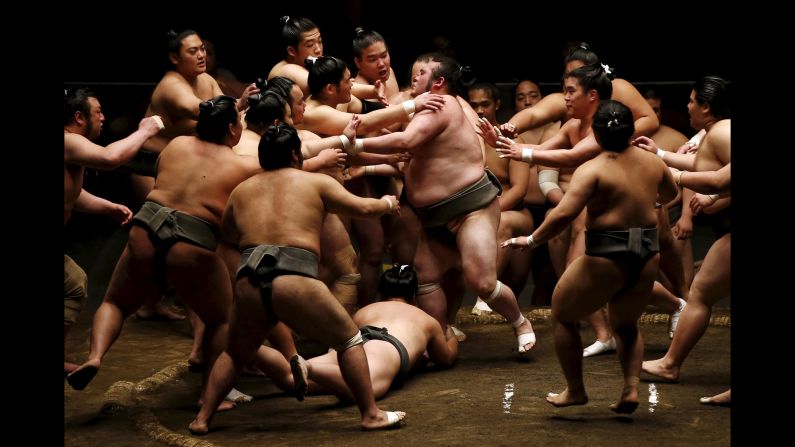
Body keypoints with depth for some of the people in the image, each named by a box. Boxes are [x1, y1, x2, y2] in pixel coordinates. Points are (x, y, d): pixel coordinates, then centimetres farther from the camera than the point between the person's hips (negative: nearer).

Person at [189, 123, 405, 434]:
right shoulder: (316, 182, 11)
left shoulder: (241, 191, 21)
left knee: (235, 353, 27)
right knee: (349, 341, 15)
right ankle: (371, 415, 13)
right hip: (295, 283, -4)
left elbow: (226, 238, 34)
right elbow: (363, 208, 15)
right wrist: (387, 204, 36)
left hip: (248, 285, 4)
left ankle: (202, 419, 21)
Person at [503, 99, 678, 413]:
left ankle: (575, 391, 18)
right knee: (625, 325, 27)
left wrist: (532, 240, -13)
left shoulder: (592, 169, -13)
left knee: (562, 316, 17)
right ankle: (631, 390, 10)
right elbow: (670, 194, 25)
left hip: (607, 258, -6)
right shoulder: (652, 162, 5)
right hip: (647, 257, 6)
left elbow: (564, 213, -24)